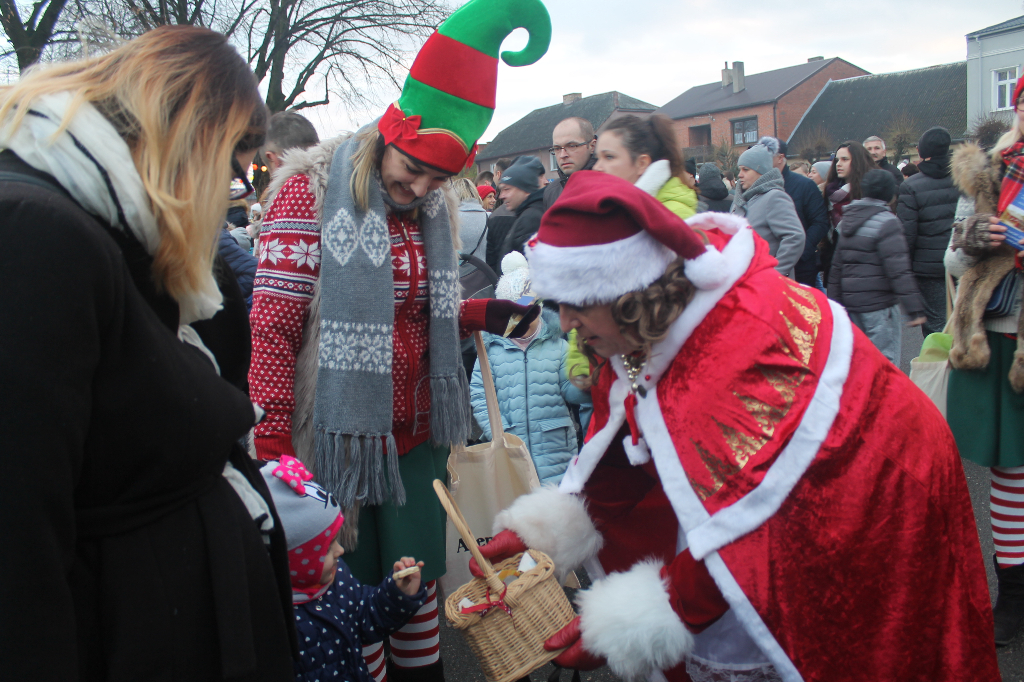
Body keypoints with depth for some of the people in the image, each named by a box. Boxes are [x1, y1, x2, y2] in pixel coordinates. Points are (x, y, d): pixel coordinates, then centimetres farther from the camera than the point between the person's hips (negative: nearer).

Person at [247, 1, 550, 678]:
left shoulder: (435, 210, 9)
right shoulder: (312, 190, -8)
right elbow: (274, 324, -12)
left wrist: (484, 314, 3)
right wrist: (271, 445, -16)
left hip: (418, 433, 5)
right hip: (341, 435, -5)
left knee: (418, 587, 13)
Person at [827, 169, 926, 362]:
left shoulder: (847, 219, 13)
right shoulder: (886, 222, -12)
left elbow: (837, 266, 17)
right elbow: (899, 270, -18)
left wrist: (834, 302, 22)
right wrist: (914, 308, -17)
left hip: (851, 303, 8)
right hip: (879, 305, -8)